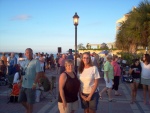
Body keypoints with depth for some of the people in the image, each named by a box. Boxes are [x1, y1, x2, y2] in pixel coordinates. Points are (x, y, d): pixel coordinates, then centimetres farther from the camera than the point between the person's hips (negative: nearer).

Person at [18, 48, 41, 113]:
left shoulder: (36, 62, -11)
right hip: (23, 85, 7)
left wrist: (35, 84, -20)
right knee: (21, 100, 16)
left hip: (30, 86, -7)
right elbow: (23, 73, 16)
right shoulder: (26, 62, 10)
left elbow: (38, 73, -15)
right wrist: (20, 82, 11)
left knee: (30, 102, 5)